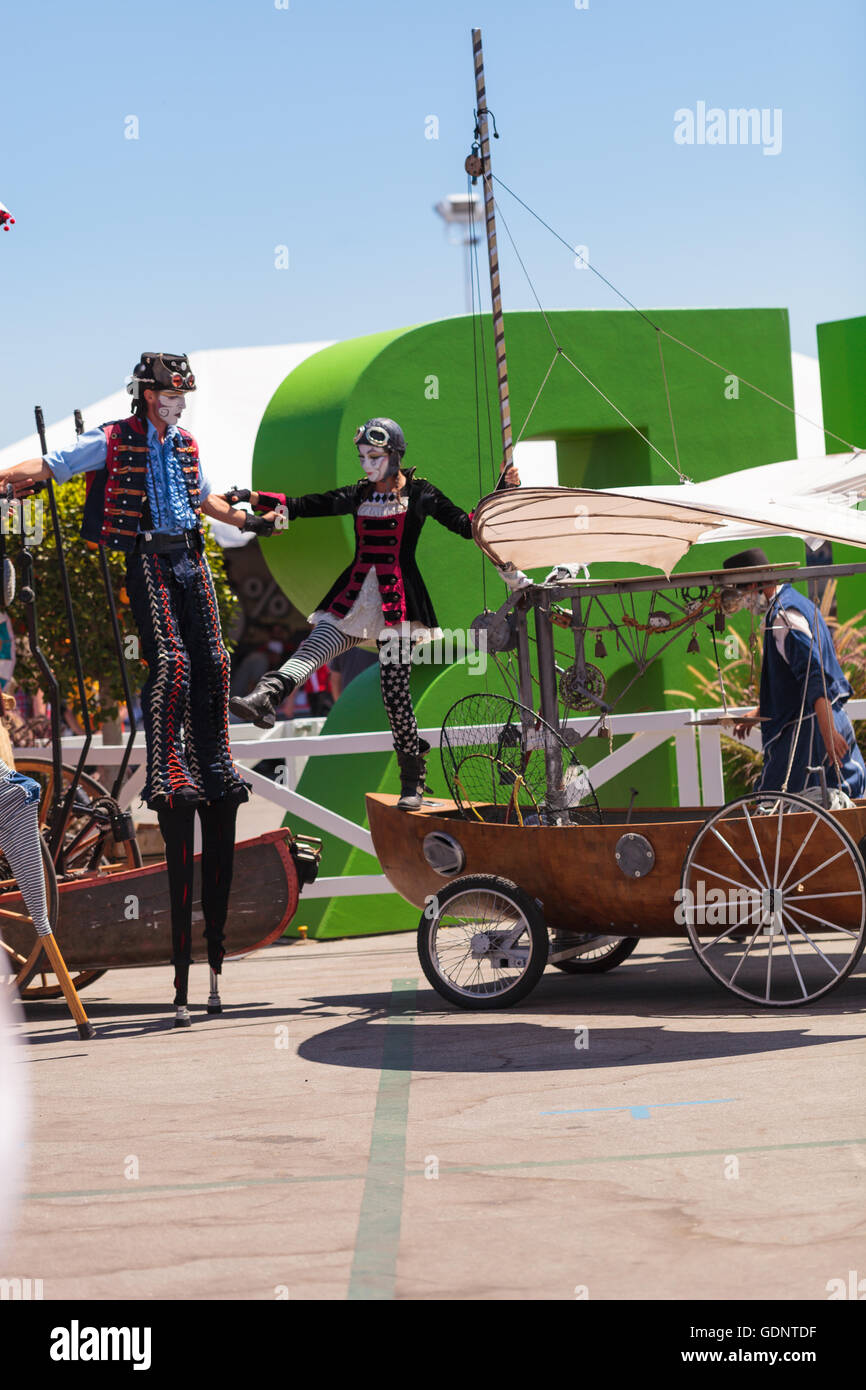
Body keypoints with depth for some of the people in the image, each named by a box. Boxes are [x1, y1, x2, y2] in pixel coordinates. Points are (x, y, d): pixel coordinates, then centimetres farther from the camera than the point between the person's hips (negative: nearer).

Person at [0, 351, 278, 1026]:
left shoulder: (186, 445, 17)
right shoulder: (115, 441, -3)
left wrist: (247, 520, 30)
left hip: (190, 557, 6)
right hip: (147, 557, -6)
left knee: (211, 663, 0)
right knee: (170, 661, -17)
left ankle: (215, 766, 7)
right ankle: (166, 773, -14)